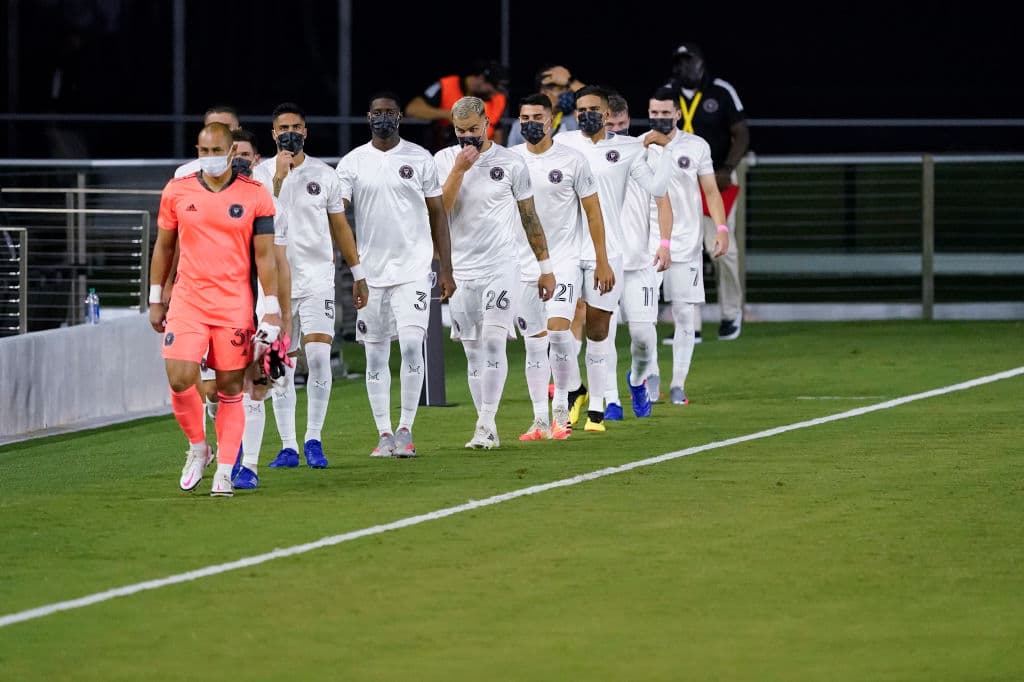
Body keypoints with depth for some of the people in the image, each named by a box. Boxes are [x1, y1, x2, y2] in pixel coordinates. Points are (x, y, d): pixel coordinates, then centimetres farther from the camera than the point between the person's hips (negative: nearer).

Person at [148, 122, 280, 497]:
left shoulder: (255, 196, -1)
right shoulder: (177, 192, 4)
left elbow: (265, 255, 1)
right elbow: (163, 247, 14)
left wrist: (271, 308, -3)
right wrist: (156, 299, 14)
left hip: (235, 307, -1)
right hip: (187, 301, 1)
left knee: (230, 388, 1)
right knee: (180, 378, -11)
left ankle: (224, 470, 8)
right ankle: (197, 447, 13)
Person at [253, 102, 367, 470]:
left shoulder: (325, 174, 6)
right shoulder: (260, 174, 1)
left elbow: (340, 226, 13)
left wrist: (358, 274, 12)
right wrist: (279, 177, -18)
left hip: (317, 277, 0)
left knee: (318, 357, -14)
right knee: (282, 367, 3)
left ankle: (313, 439, -4)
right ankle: (288, 446, 8)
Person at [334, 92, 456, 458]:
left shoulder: (420, 159, 3)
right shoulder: (352, 163, 4)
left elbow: (437, 214, 7)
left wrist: (446, 269, 2)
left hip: (413, 268, -1)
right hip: (370, 272, 1)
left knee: (411, 345, -13)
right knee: (375, 355, 5)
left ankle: (405, 430, -6)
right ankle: (384, 434, 12)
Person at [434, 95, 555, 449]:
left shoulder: (510, 162, -1)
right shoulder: (443, 161, 3)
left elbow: (530, 218, 6)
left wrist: (545, 266, 6)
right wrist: (459, 170, -17)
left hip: (499, 266, -2)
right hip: (459, 269, 2)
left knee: (493, 342, -15)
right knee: (473, 352, 6)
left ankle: (486, 423, -15)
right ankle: (487, 429, 11)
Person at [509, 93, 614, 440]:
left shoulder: (571, 160, -3)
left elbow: (593, 212, 2)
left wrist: (602, 262, 0)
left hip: (564, 261, -3)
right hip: (523, 265, 3)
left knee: (558, 330, -18)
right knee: (534, 343, 5)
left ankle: (561, 402, 2)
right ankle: (540, 420, 10)